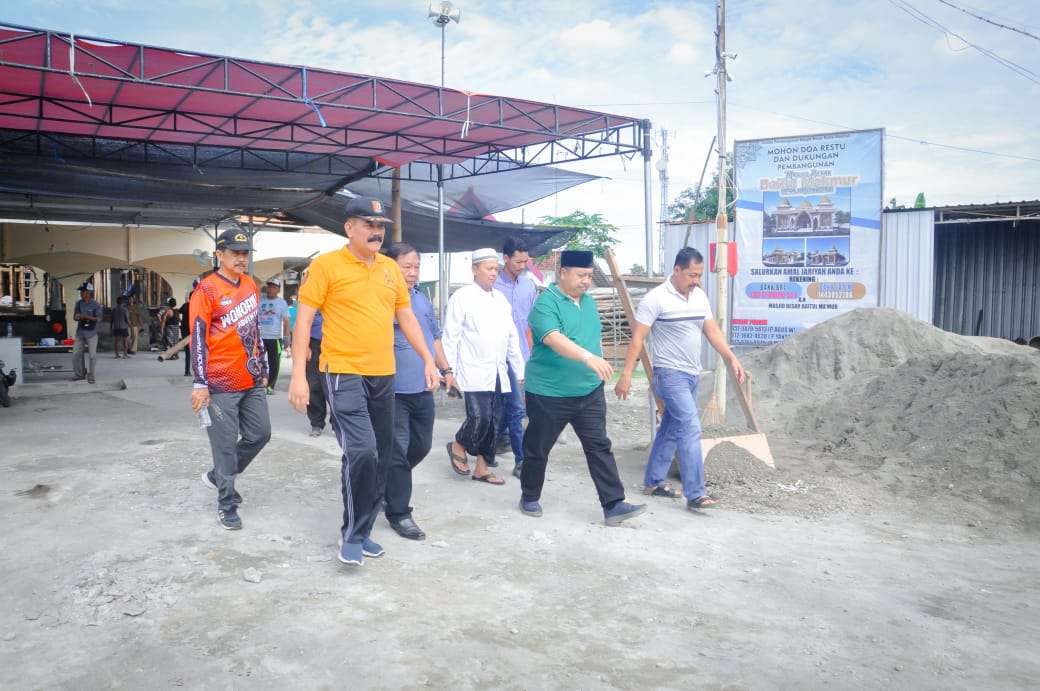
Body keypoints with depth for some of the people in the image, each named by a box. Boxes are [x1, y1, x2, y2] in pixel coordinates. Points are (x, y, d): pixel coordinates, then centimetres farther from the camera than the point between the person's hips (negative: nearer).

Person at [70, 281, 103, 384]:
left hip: (91, 333, -5)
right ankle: (78, 374, 19)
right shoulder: (78, 303, 7)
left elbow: (99, 319, -11)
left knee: (92, 355, -4)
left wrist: (87, 317, -22)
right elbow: (75, 316, 9)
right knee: (75, 354, 5)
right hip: (80, 332, 5)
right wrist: (77, 317, -15)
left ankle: (90, 375, 8)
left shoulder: (96, 304, -7)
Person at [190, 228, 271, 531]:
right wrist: (199, 384, -15)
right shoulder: (207, 290, -9)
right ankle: (226, 506, 14)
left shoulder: (250, 285, 12)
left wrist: (263, 368, 20)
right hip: (221, 384, -7)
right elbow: (198, 338, -12)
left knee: (260, 434, 11)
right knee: (226, 444, 0)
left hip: (252, 380, 7)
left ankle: (218, 476, 31)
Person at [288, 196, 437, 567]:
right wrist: (298, 375, -13)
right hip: (344, 374, -6)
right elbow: (303, 320, -7)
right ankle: (352, 534, 5)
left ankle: (362, 530, 26)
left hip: (384, 376, 6)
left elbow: (406, 317, 18)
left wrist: (428, 360, 13)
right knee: (361, 452, -16)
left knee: (381, 456, 10)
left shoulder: (391, 268, 11)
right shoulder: (326, 265, -6)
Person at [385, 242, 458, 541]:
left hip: (422, 389, 7)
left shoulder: (423, 299, 13)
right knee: (397, 452, -1)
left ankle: (391, 481, 41)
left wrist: (445, 369, 19)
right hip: (393, 390, -7)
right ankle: (399, 513, 11)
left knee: (421, 446, 18)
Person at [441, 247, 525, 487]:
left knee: (494, 421, 7)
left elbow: (512, 337, 16)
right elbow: (451, 338, -7)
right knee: (480, 417, -14)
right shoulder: (462, 297, -4)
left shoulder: (501, 299, 13)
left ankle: (482, 468, 20)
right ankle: (458, 446, 15)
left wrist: (520, 371, 15)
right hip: (474, 373, -6)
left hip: (498, 373, 6)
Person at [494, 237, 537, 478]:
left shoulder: (529, 286, 8)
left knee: (511, 405, 14)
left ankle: (500, 439, 34)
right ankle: (521, 461, -1)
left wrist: (532, 354, 13)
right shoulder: (493, 285, -8)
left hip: (523, 357, 5)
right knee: (517, 408, -7)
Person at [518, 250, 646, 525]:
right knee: (538, 449, 9)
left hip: (589, 392, 6)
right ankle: (530, 497, 29)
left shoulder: (589, 301, 10)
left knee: (600, 447, 1)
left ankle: (614, 505, 3)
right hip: (549, 393, -6)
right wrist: (588, 357, -44)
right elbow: (554, 339, -32)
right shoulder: (545, 303, -16)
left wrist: (597, 367, 16)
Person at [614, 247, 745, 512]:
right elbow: (637, 338, -14)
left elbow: (713, 331, 12)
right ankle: (695, 494, -11)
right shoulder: (656, 299, -13)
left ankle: (653, 482, 26)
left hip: (692, 374, 8)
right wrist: (626, 374, -18)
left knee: (671, 429, 14)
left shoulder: (700, 296, 8)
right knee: (691, 428, -14)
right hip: (670, 374, -8)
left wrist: (732, 359, 1)